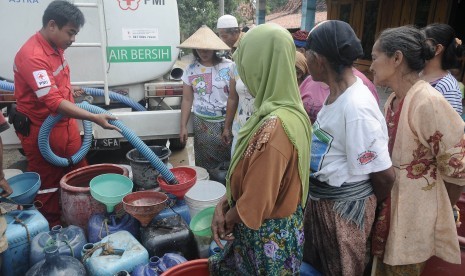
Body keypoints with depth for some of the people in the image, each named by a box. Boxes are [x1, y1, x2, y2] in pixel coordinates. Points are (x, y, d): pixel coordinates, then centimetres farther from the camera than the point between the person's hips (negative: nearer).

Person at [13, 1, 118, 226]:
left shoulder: (55, 46, 3)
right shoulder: (33, 56, -26)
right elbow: (53, 102, -34)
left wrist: (70, 90, 7)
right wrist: (95, 118, -38)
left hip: (65, 123, 9)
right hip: (40, 129, -9)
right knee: (47, 184, 8)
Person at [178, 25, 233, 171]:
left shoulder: (228, 66, -5)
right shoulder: (190, 70, 3)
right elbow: (187, 100, 7)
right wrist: (183, 126, 6)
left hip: (226, 122, -2)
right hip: (202, 123, 2)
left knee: (229, 160, -1)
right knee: (204, 164, 6)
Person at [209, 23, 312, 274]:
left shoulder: (273, 128, -33)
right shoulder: (289, 111, -2)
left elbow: (256, 203, -25)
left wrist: (226, 219, -6)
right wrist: (223, 204, -2)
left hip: (266, 236, -8)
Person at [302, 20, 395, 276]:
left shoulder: (356, 108, -29)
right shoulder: (337, 93, -1)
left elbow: (385, 175, -22)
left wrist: (371, 205, -3)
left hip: (344, 208, -8)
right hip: (319, 199, 8)